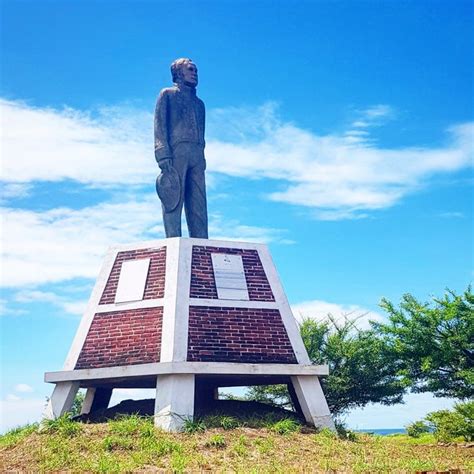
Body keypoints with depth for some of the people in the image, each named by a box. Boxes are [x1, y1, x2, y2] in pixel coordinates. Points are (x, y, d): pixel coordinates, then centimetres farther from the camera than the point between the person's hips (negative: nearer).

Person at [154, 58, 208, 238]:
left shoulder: (199, 103, 31)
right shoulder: (167, 94, 16)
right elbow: (159, 126, 3)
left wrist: (203, 160, 11)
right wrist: (163, 154, -13)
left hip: (197, 156, 5)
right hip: (176, 152, -5)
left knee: (199, 206, -5)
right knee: (174, 202, -13)